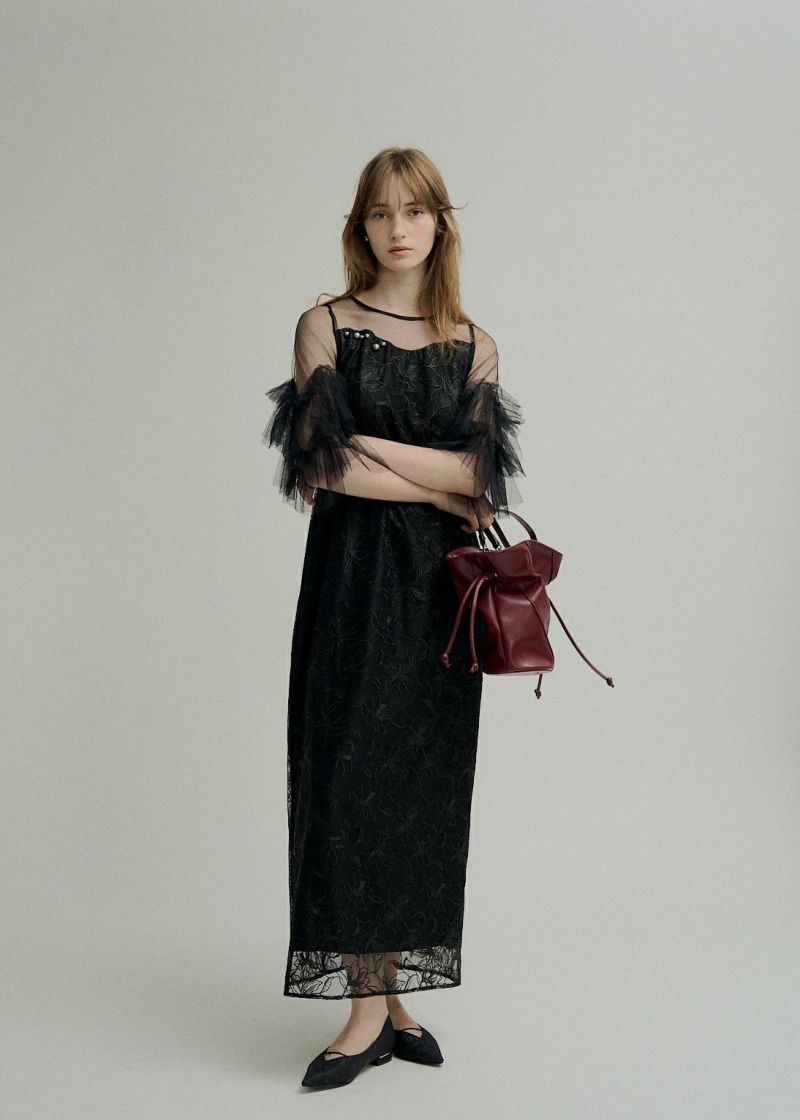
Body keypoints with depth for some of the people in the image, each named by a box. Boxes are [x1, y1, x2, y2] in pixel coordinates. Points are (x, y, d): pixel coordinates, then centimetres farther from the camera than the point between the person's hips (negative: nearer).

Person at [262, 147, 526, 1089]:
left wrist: (367, 448, -12)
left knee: (426, 783, 5)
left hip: (441, 584, 3)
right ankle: (371, 1005, 3)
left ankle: (398, 992, 16)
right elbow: (320, 466, -9)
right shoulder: (326, 325, 3)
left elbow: (481, 475, 0)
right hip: (353, 577, -2)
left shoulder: (473, 345, 11)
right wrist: (440, 484, -6)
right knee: (352, 775, -5)